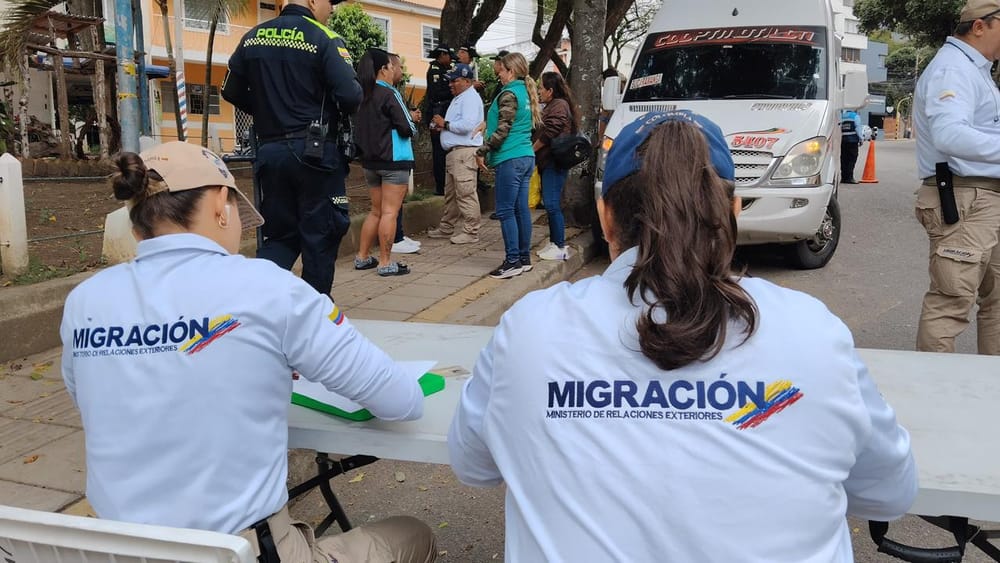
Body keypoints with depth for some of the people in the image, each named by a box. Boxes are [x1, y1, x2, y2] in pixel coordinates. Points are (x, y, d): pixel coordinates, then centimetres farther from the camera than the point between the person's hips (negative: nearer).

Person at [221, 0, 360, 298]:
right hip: (315, 151, -5)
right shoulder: (324, 39, -9)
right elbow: (350, 96, -18)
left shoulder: (253, 37, 7)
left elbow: (231, 92, 12)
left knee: (280, 235, 14)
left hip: (270, 150, 5)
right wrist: (335, 115, 5)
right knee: (320, 235, 7)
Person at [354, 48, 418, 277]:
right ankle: (385, 263, -2)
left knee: (376, 211, 17)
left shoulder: (363, 96, 9)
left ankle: (362, 257, 20)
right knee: (390, 212, -4)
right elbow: (407, 129, -14)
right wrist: (412, 121, 7)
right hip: (394, 160, -7)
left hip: (370, 160, 8)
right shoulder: (389, 94, -13)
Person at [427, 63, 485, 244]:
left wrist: (445, 124, -11)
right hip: (455, 152, 11)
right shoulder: (460, 97, 21)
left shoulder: (470, 97, -11)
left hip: (465, 152, -11)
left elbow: (467, 125, -23)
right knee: (450, 193, 17)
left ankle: (471, 232, -4)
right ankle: (446, 228, 26)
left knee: (466, 193, -8)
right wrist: (443, 124, 9)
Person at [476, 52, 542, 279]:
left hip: (510, 159, -9)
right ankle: (525, 258, 15)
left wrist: (481, 152, -10)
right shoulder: (526, 92, 16)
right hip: (527, 156, 9)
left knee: (506, 211, -6)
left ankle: (512, 261, -7)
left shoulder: (509, 94, -11)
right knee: (521, 209, 11)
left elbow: (502, 130, -17)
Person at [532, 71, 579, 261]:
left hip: (554, 162, -11)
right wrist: (534, 153, 12)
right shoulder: (552, 106, 22)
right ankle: (554, 243, 20)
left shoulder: (559, 106, -11)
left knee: (552, 204, -10)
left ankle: (560, 247, -7)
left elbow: (548, 133, -20)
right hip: (548, 162, 11)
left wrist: (531, 149, -10)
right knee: (551, 204, 13)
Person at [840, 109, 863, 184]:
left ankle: (844, 177, 8)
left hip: (843, 139, 4)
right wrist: (860, 139, -2)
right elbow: (858, 128, -6)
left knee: (844, 159, 7)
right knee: (852, 158, -3)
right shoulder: (855, 116, -2)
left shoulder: (842, 116, 11)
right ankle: (849, 177, -9)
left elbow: (839, 128, 7)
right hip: (853, 139, -4)